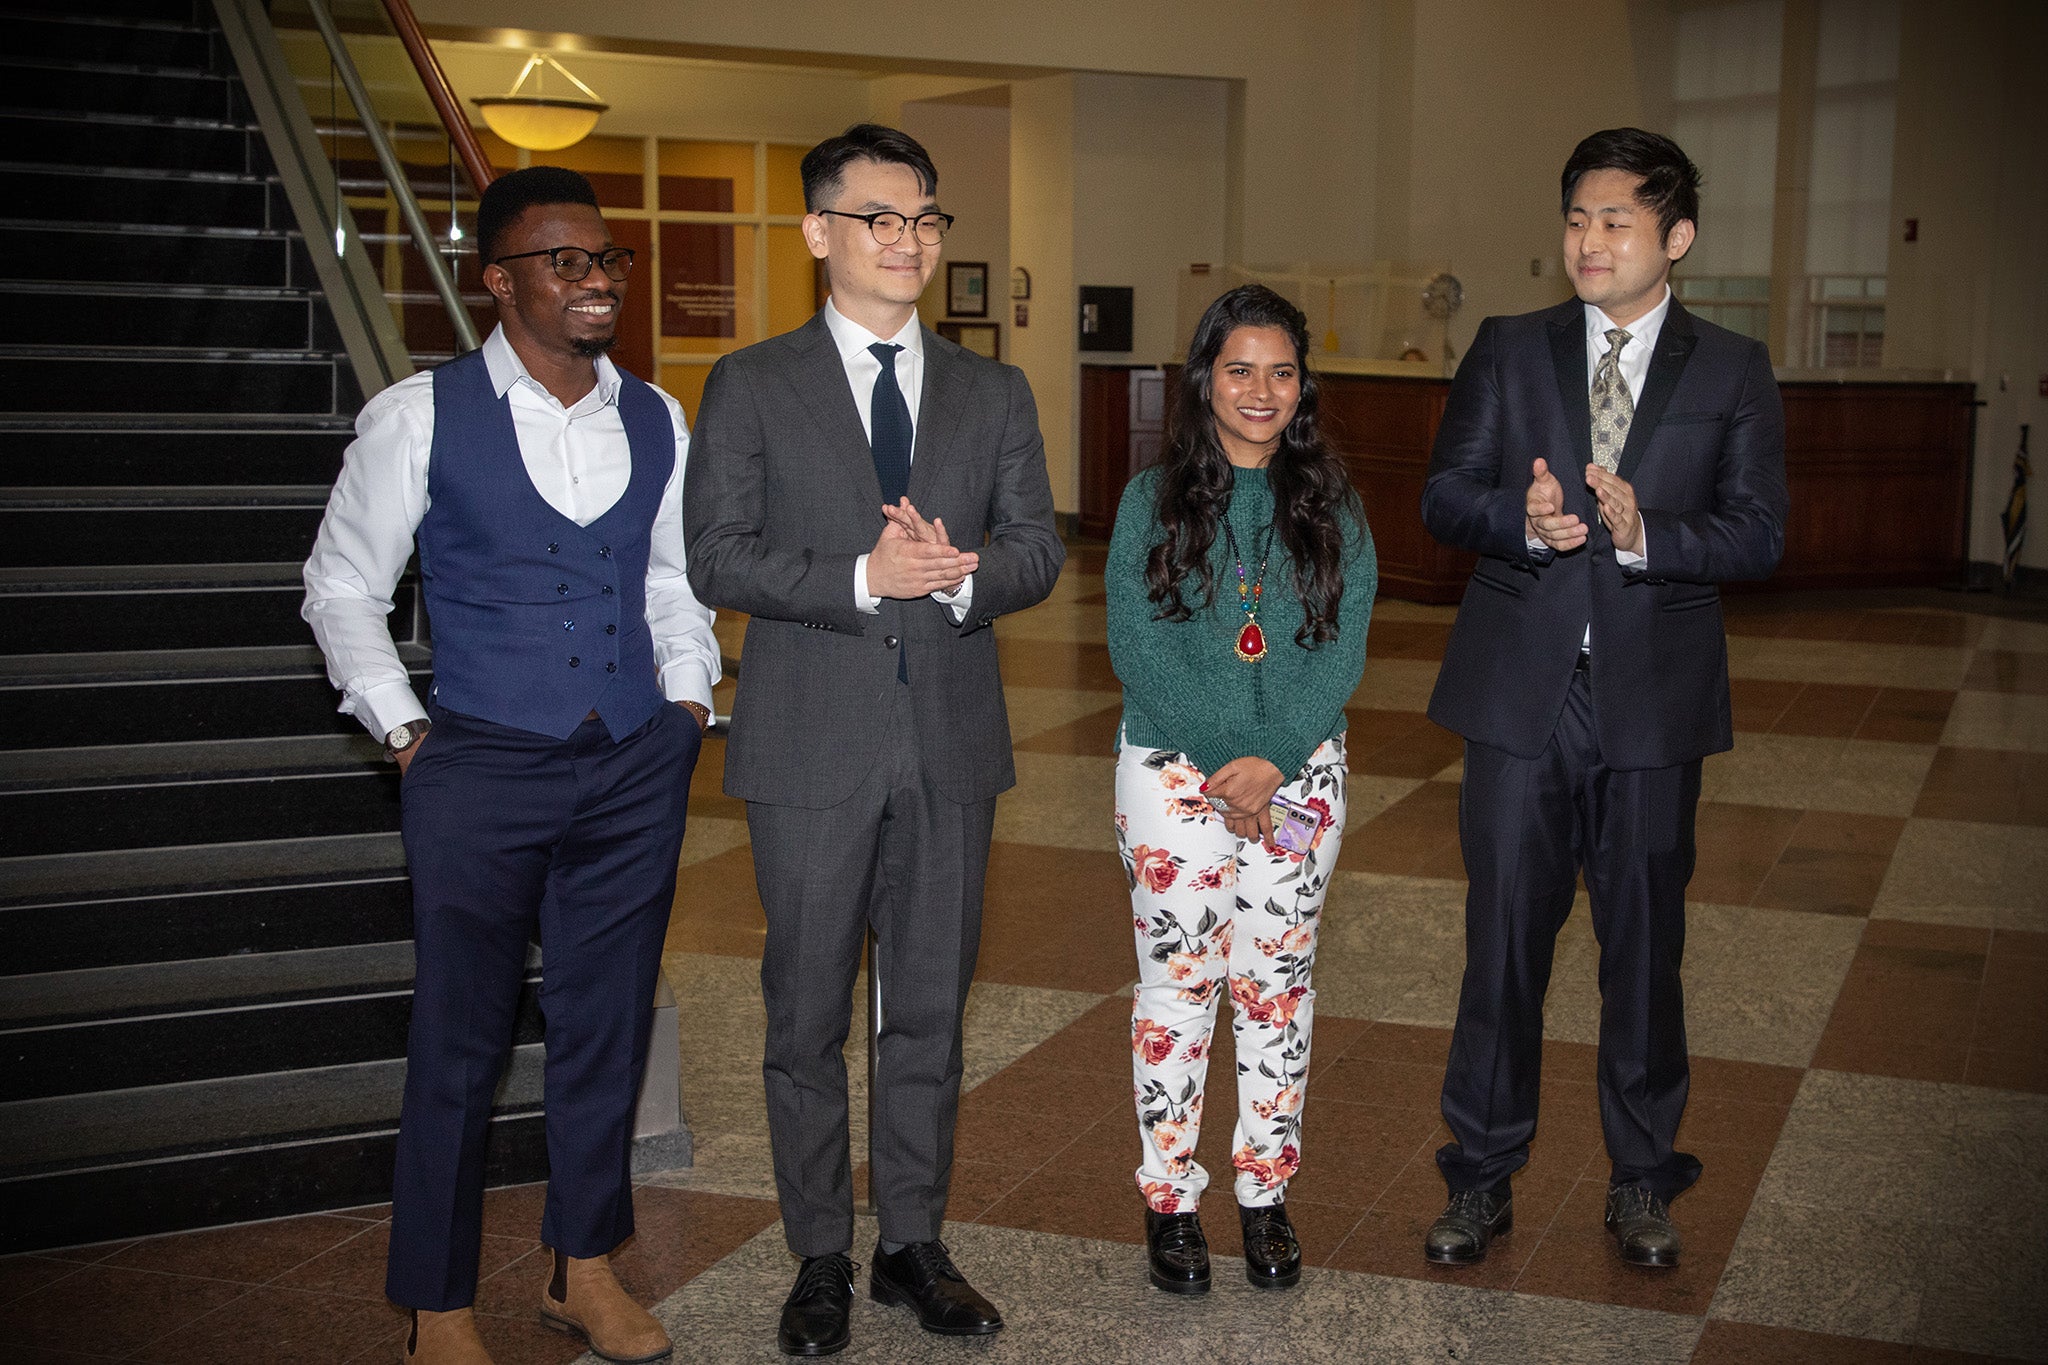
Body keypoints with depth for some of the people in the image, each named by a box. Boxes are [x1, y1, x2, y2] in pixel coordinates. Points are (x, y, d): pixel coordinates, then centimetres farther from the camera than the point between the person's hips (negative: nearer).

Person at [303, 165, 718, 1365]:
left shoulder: (656, 422, 7)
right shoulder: (420, 416, -4)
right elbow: (344, 587, 3)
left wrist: (688, 694, 8)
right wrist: (404, 729, -2)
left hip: (636, 771, 4)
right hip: (482, 770, -3)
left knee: (608, 1026, 13)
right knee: (460, 1043, 5)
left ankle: (585, 1267, 31)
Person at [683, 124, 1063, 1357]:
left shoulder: (995, 394, 10)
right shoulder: (752, 387, 1)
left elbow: (1040, 548, 4)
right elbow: (717, 556, -7)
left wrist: (962, 571, -18)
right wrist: (861, 577, -20)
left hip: (952, 744, 3)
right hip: (814, 745, -2)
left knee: (932, 1011, 11)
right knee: (810, 1018, 7)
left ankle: (915, 1244, 27)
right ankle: (822, 1260, 22)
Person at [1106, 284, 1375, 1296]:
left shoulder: (1331, 506, 4)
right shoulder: (1152, 499, 0)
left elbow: (1343, 649, -3)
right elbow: (1138, 646, -7)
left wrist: (1273, 758, -16)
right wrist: (1223, 765, -15)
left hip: (1299, 775, 1)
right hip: (1174, 774, -1)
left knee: (1277, 985, 8)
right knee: (1176, 984, 4)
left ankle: (1266, 1193, 21)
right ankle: (1170, 1197, 16)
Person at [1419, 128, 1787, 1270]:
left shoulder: (1734, 372, 4)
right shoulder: (1508, 351, 7)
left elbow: (1759, 534, -3)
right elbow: (1443, 495, 3)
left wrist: (1643, 534, -21)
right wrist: (1522, 521, -18)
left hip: (1653, 702, 0)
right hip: (1522, 693, 1)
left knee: (1645, 944, 9)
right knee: (1504, 939, 5)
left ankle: (1643, 1183, 26)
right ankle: (1483, 1180, 19)